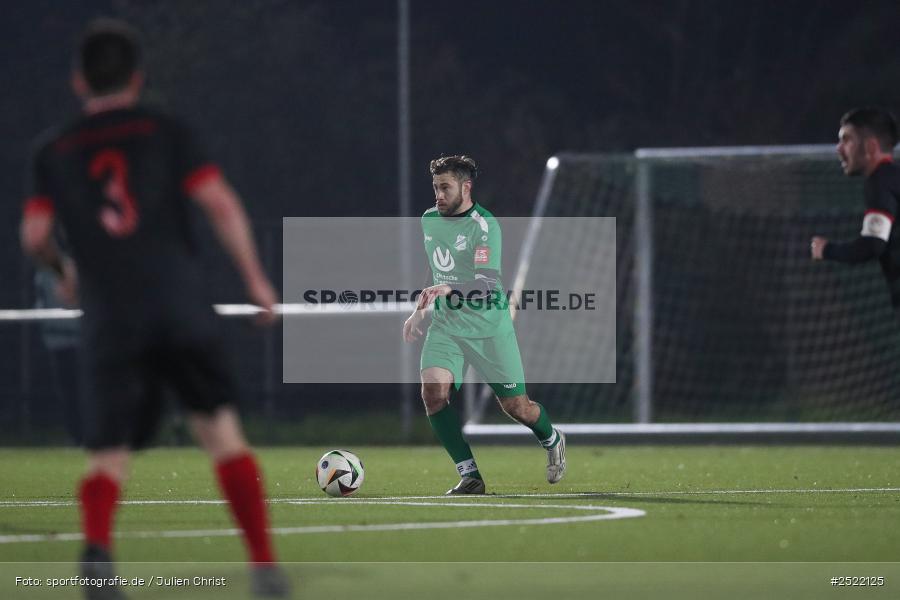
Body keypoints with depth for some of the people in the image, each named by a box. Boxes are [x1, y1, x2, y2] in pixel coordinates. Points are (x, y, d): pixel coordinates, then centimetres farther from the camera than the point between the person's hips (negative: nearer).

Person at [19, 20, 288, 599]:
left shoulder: (54, 150, 11)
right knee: (222, 430, 7)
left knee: (108, 455, 1)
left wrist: (64, 271, 26)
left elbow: (35, 236, 5)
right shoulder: (165, 131, 8)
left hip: (110, 318, 1)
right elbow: (221, 204, -2)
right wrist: (256, 279, 2)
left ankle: (97, 546, -29)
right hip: (183, 306, -1)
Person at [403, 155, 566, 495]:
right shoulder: (429, 219, 5)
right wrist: (419, 311, 24)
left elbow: (486, 282, -29)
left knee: (516, 406, 3)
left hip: (489, 328, -5)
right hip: (445, 326, 5)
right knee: (433, 392, -20)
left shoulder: (484, 225, -18)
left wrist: (448, 290, -45)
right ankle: (469, 476, -13)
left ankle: (552, 441, 39)